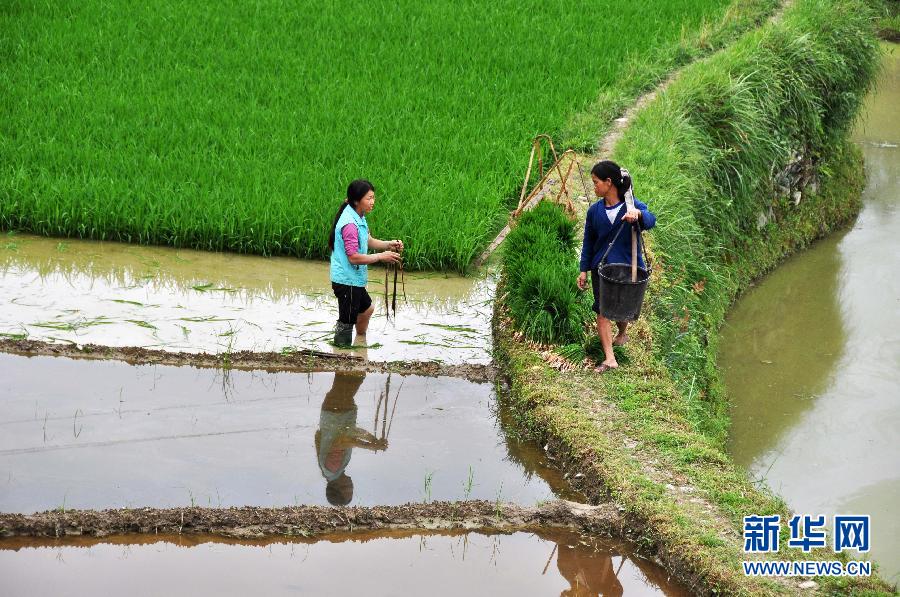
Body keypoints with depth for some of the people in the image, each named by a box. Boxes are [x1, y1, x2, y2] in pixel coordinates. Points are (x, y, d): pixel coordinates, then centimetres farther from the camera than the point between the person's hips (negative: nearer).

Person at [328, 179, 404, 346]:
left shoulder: (359, 218, 6)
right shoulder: (349, 224, -25)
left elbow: (369, 241, 17)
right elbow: (353, 257, -27)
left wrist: (389, 244, 1)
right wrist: (381, 257, -20)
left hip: (355, 279, 11)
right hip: (347, 280, -11)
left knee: (366, 309, 30)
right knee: (347, 321, -4)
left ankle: (361, 342, 49)